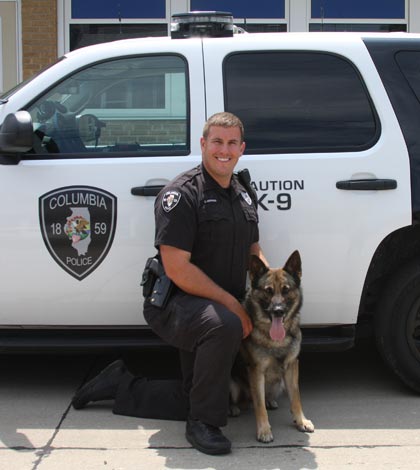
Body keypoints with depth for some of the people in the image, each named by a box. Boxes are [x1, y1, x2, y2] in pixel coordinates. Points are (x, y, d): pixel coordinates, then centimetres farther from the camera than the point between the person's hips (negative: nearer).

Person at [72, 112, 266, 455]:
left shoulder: (243, 194, 9)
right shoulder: (181, 194, -18)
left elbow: (254, 250, 18)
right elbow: (177, 269, -24)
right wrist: (232, 304, -23)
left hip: (223, 308, 8)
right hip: (174, 306, -8)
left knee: (191, 398, 12)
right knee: (223, 325, -40)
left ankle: (121, 386, 30)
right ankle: (203, 424, -21)